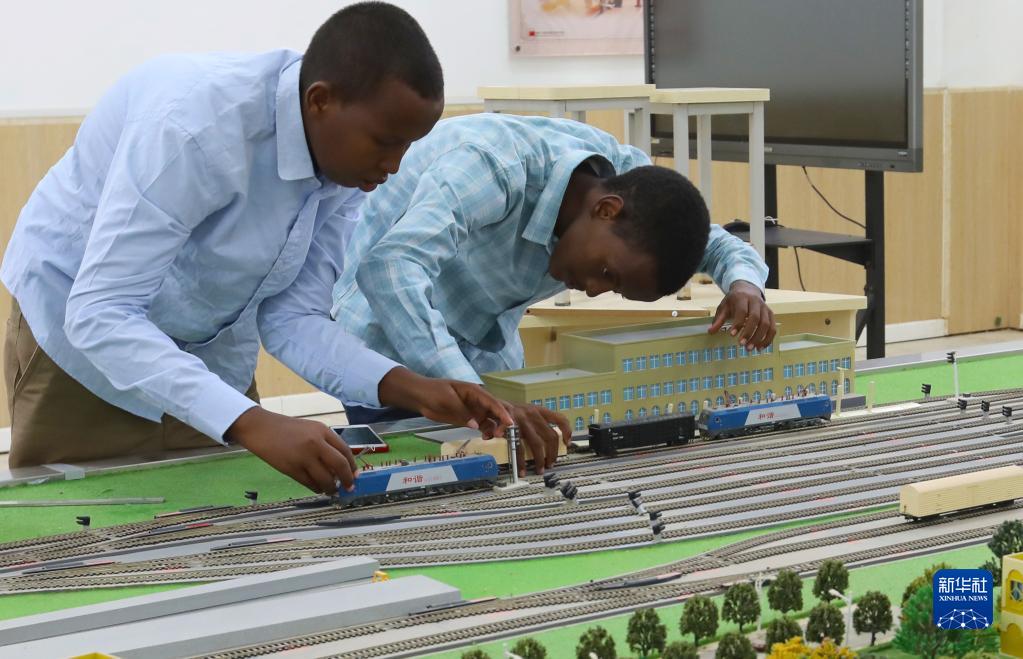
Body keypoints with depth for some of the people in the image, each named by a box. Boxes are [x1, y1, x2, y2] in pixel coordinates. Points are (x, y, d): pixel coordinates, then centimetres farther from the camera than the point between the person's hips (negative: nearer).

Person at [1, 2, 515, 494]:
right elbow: (99, 314, -38)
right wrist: (251, 424, -47)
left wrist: (410, 388, -23)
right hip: (82, 337, -5)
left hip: (210, 357, 6)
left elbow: (290, 318, -7)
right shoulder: (198, 121, -34)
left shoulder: (346, 161, -13)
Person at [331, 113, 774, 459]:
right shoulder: (494, 167, -37)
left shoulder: (626, 171, -16)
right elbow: (390, 266, -52)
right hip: (393, 342, -6)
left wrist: (744, 284, -25)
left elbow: (719, 242, 0)